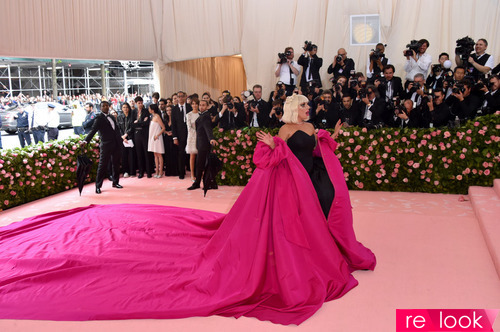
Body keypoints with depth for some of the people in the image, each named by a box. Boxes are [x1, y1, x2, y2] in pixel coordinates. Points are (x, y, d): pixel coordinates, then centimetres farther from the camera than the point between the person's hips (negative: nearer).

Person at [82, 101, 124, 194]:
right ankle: (98, 186, 1)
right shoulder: (99, 118, -5)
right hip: (106, 145, -6)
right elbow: (93, 130, -15)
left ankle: (115, 182, 25)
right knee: (102, 165, -5)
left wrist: (121, 139, 18)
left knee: (116, 164, 13)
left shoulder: (112, 117, 16)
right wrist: (86, 140, -29)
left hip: (116, 144, 6)